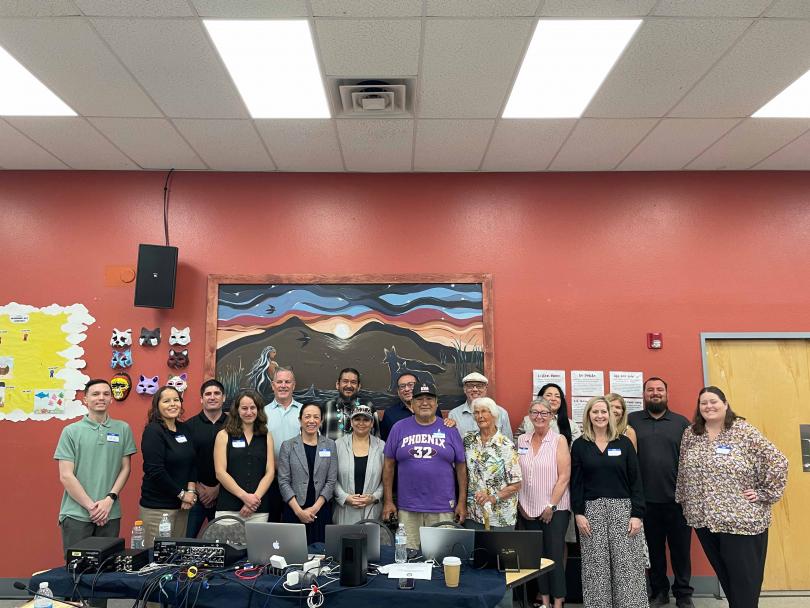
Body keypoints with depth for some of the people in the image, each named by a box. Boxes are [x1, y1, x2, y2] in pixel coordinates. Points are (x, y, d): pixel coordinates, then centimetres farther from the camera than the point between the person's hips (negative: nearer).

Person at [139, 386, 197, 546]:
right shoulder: (153, 431, -11)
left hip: (182, 504, 6)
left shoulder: (184, 429, 8)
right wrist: (182, 494, -12)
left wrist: (191, 490, -4)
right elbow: (155, 471, -17)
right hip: (157, 507, -6)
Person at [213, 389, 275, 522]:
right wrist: (245, 496, -12)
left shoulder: (267, 437, 9)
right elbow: (220, 472, -4)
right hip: (228, 508, -1)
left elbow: (270, 472, 3)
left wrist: (254, 498, -10)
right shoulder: (224, 435, 4)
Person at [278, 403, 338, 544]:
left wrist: (315, 508, -8)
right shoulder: (288, 446, 1)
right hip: (294, 511, -1)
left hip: (321, 510, 1)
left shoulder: (330, 445, 4)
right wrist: (299, 511, -10)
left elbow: (331, 480, 1)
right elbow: (283, 481, -3)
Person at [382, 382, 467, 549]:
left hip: (443, 509, 0)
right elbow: (389, 466, 6)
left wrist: (462, 502, 2)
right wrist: (388, 501, 3)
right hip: (407, 508, 0)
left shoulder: (449, 429, 4)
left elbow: (461, 467, 6)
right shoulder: (399, 428, 4)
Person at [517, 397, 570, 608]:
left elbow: (564, 477, -10)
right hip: (527, 509, 4)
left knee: (555, 555, 1)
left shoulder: (559, 440, -6)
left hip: (555, 509, -4)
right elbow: (516, 474, 10)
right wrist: (519, 502, 4)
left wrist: (551, 506, -12)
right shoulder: (522, 440, 5)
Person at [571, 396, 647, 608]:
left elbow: (635, 480, 1)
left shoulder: (624, 443, 3)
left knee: (626, 566, 1)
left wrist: (637, 514, -5)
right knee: (596, 568, 5)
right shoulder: (580, 445, 3)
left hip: (622, 509, 0)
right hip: (592, 510, 0)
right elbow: (575, 482, 2)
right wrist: (578, 513, -6)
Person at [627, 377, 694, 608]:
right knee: (653, 549, 13)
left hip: (677, 498, 0)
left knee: (681, 549, 9)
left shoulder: (682, 422, 4)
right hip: (646, 500, 0)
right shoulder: (631, 421, 3)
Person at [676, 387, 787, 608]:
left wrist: (763, 494, -10)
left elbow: (778, 462, -10)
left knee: (744, 579, 4)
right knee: (724, 575, 16)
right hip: (704, 519, 4)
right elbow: (683, 471, 15)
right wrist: (684, 502, 14)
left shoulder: (744, 431, -9)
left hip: (741, 519, -4)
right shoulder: (690, 434, 5)